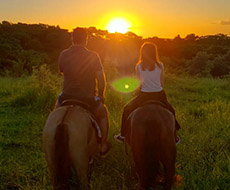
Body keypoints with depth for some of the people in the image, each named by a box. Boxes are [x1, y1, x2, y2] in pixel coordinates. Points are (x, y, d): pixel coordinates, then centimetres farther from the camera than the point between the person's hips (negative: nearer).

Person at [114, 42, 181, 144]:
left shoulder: (138, 66, -4)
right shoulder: (160, 65, -4)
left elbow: (140, 84, 3)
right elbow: (162, 83, 2)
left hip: (144, 96, -1)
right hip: (158, 95, 1)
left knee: (127, 110, 22)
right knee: (170, 112, 27)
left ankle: (123, 136, 26)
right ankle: (174, 137, 31)